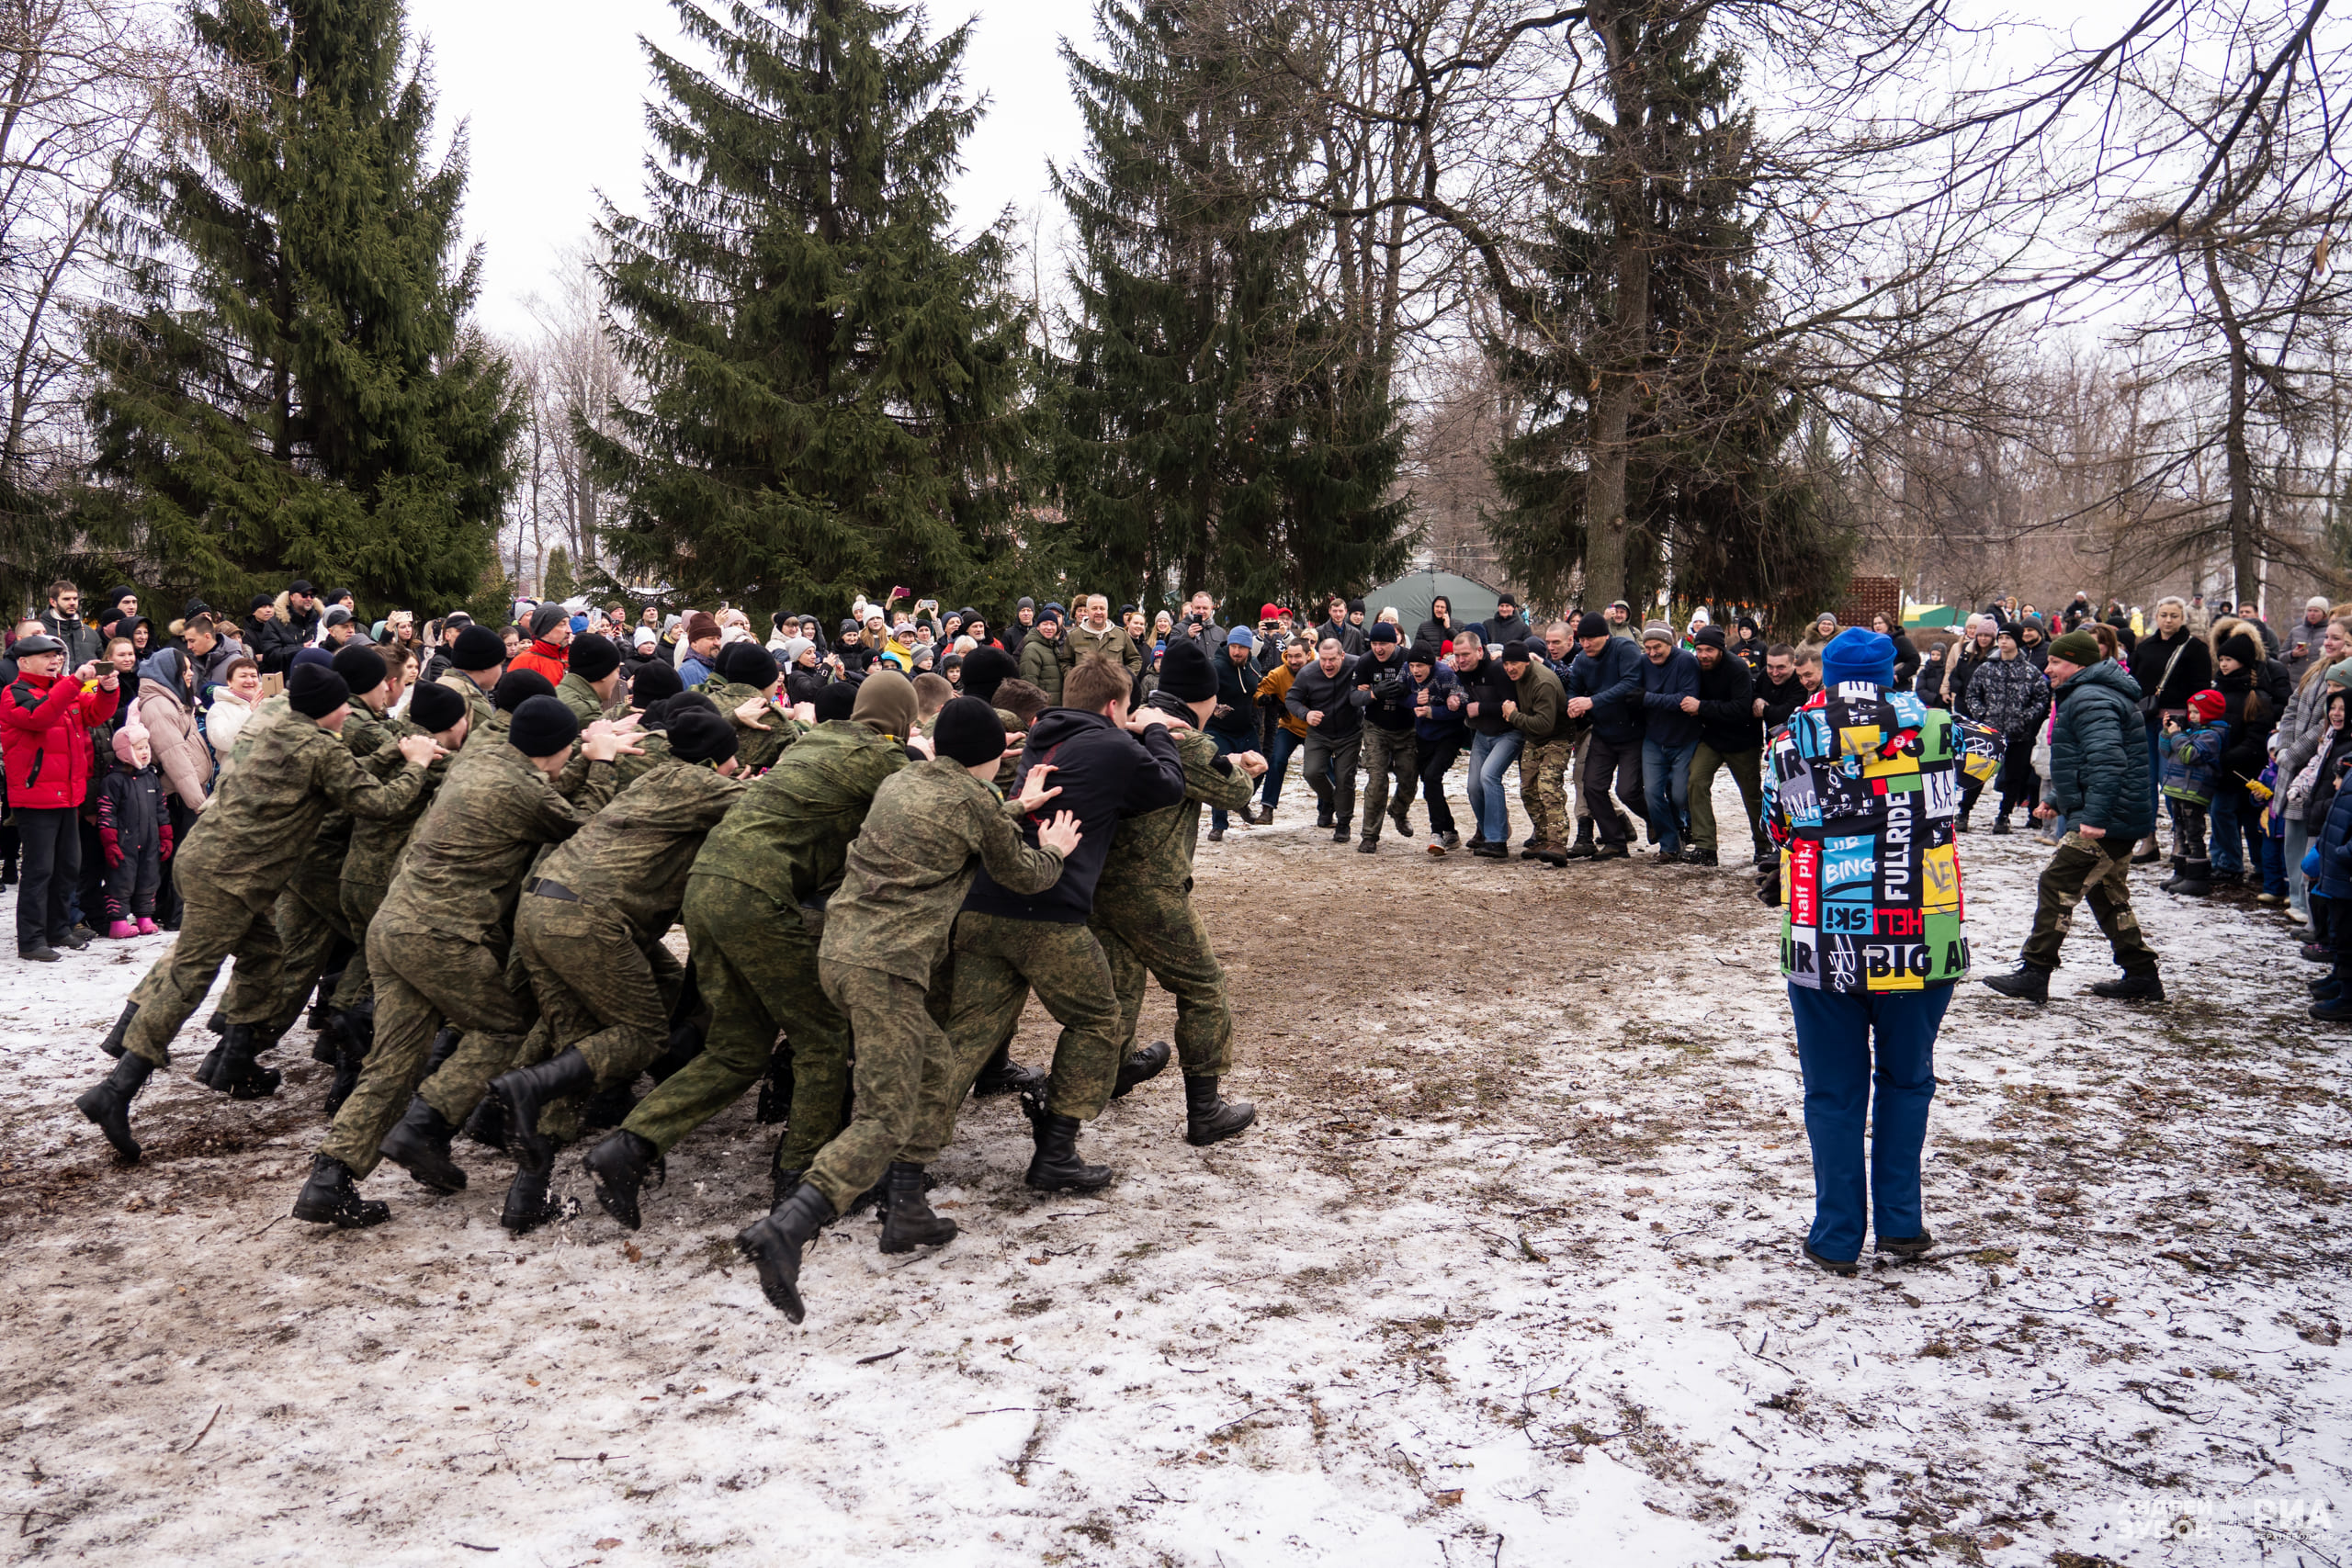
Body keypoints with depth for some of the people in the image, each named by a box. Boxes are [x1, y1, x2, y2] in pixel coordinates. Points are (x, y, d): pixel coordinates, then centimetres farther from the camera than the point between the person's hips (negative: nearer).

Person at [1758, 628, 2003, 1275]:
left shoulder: (1794, 738, -3)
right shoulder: (1930, 726, 0)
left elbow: (1777, 825, 6)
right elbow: (1987, 747, 22)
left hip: (1824, 947, -1)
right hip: (1920, 943, 1)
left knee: (1834, 1092, 10)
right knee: (1906, 1080, 19)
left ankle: (1837, 1238, 16)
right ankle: (1900, 1223, 23)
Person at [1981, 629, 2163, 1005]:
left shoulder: (2089, 699, -16)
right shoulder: (2089, 695, 20)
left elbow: (2108, 761, -29)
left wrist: (2094, 815, -33)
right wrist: (2057, 800, 26)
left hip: (2106, 820, -11)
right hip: (2120, 819, 11)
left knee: (2056, 886, -10)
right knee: (2107, 894, 18)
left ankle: (2034, 974, -9)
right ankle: (2142, 977, 24)